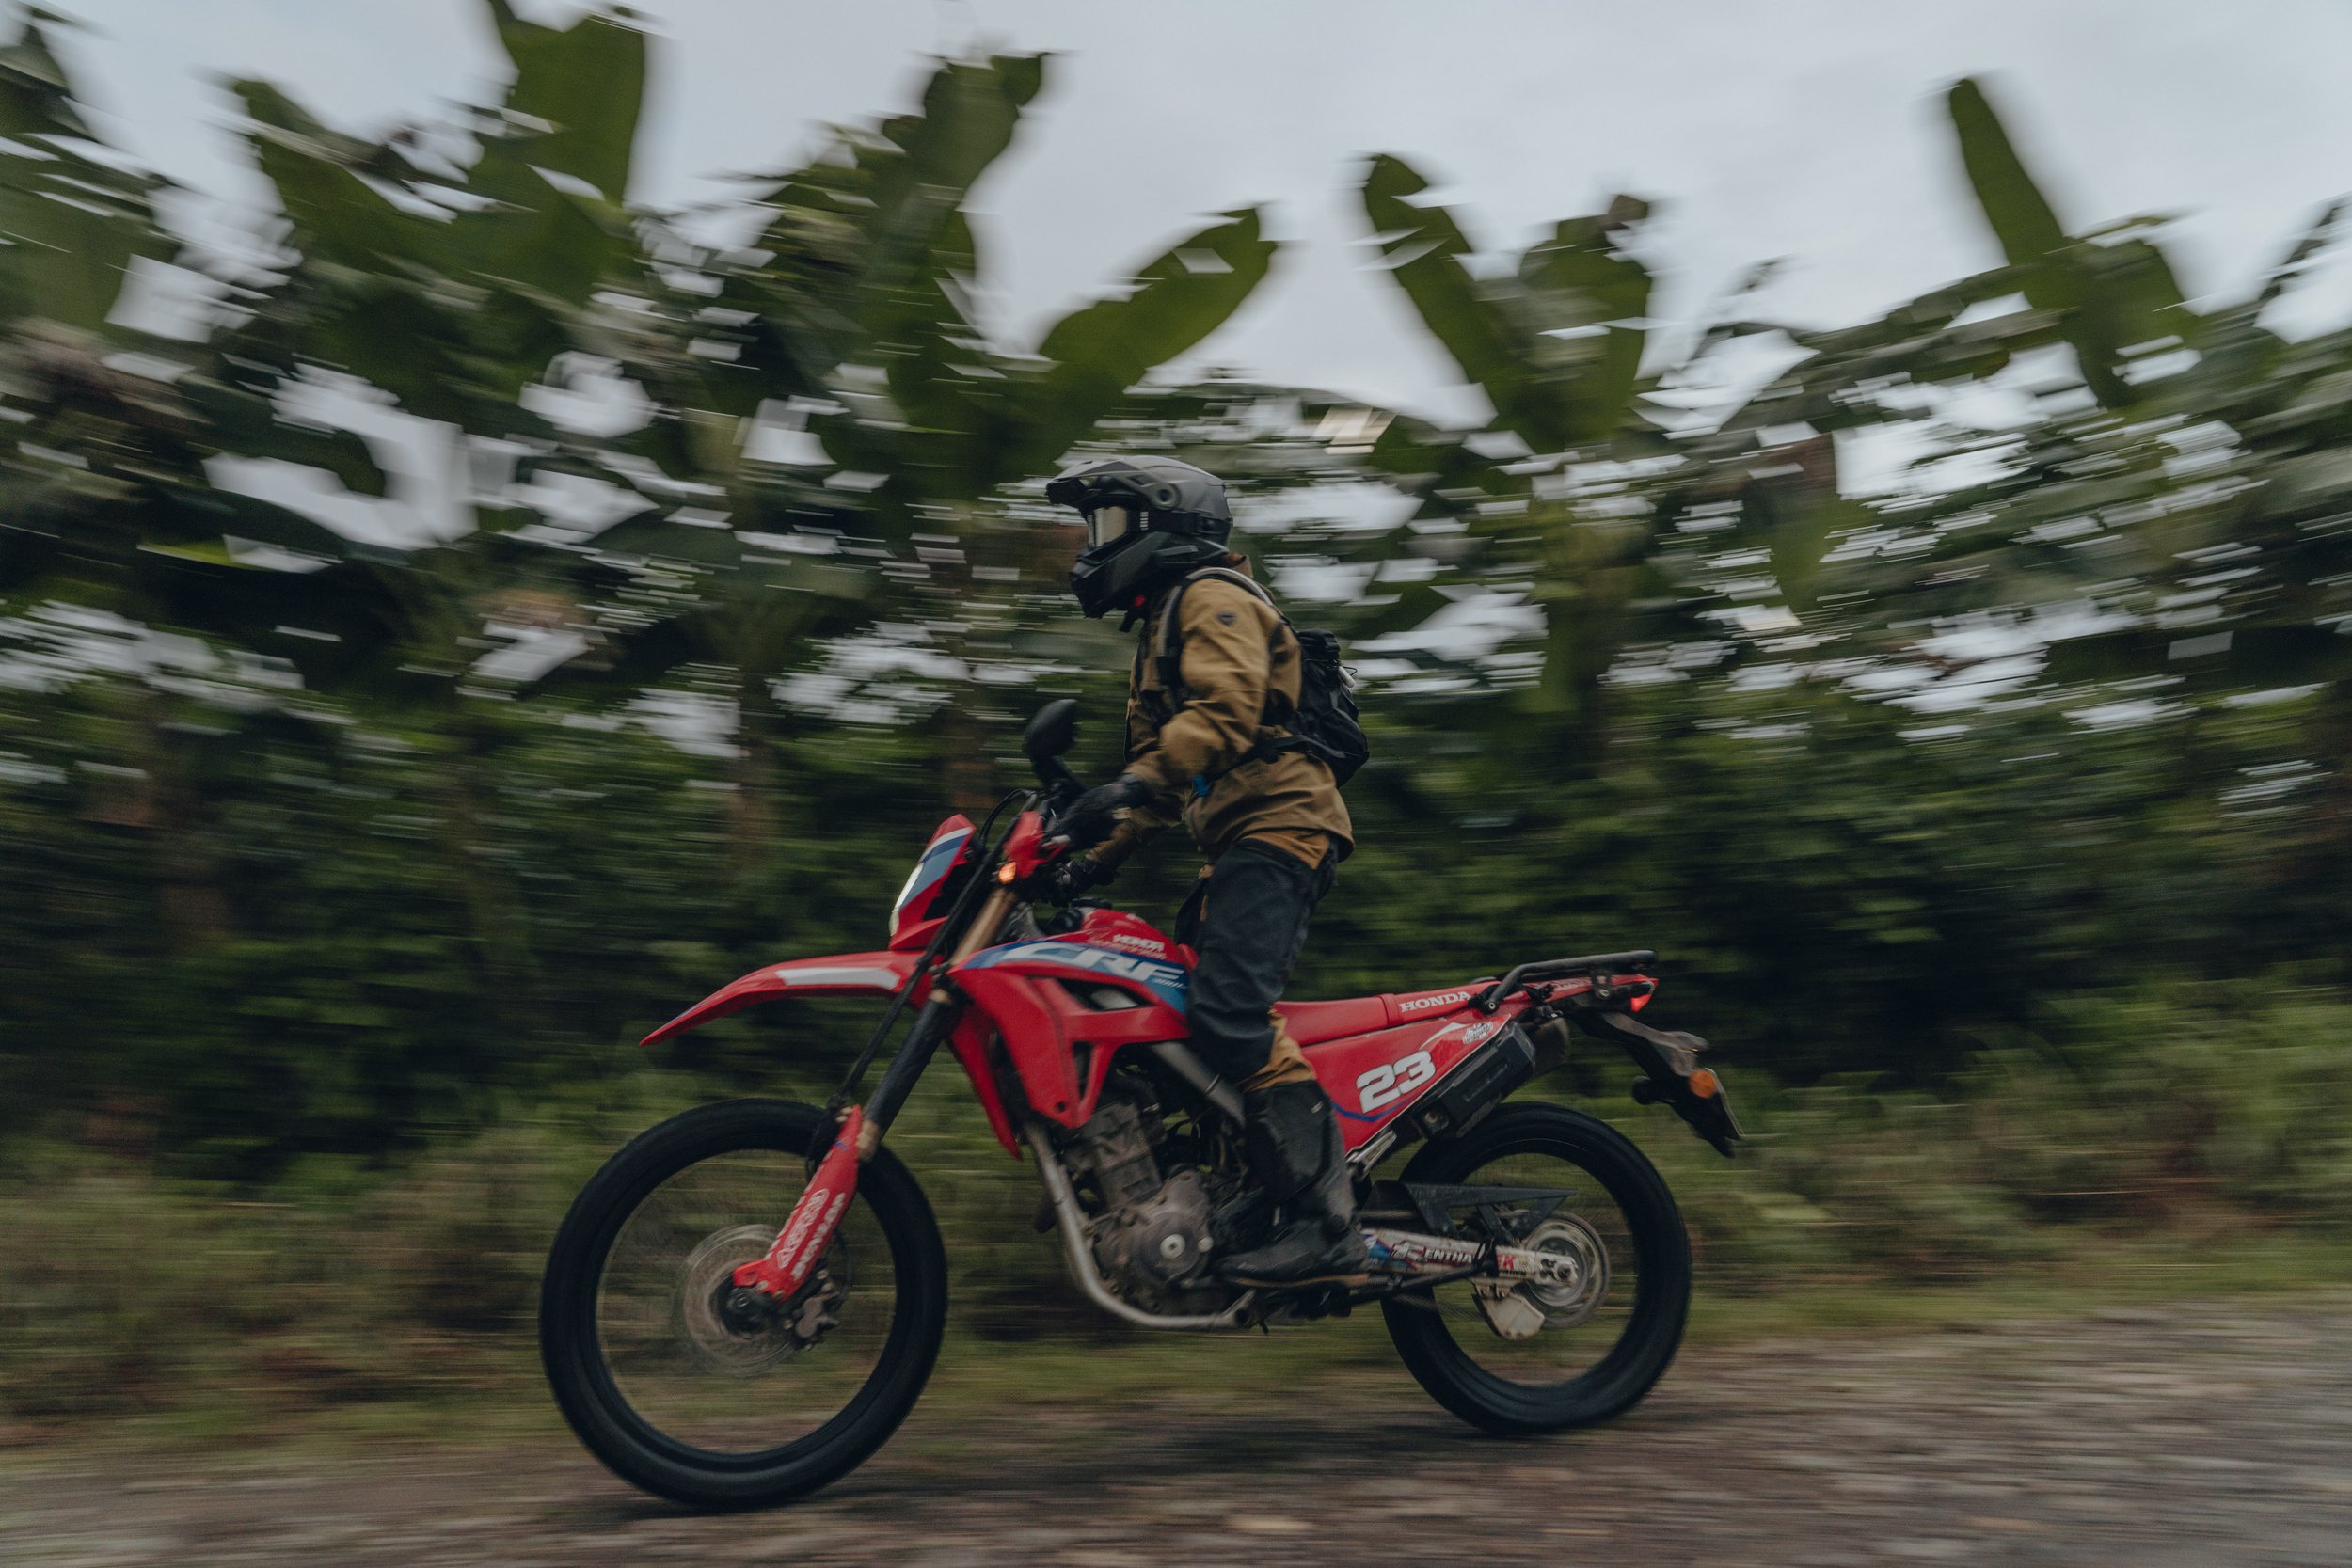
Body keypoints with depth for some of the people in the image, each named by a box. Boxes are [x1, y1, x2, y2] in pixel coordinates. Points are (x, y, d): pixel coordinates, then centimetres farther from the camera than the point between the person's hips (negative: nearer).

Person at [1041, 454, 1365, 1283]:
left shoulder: (1213, 597, -1)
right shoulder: (1162, 624, 31)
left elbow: (1228, 710, -20)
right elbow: (1165, 769, 32)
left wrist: (1132, 785, -31)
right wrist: (1097, 855, 22)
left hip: (1277, 825, -11)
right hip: (1236, 844, 11)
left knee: (1231, 1015, -24)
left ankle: (1325, 1220, -25)